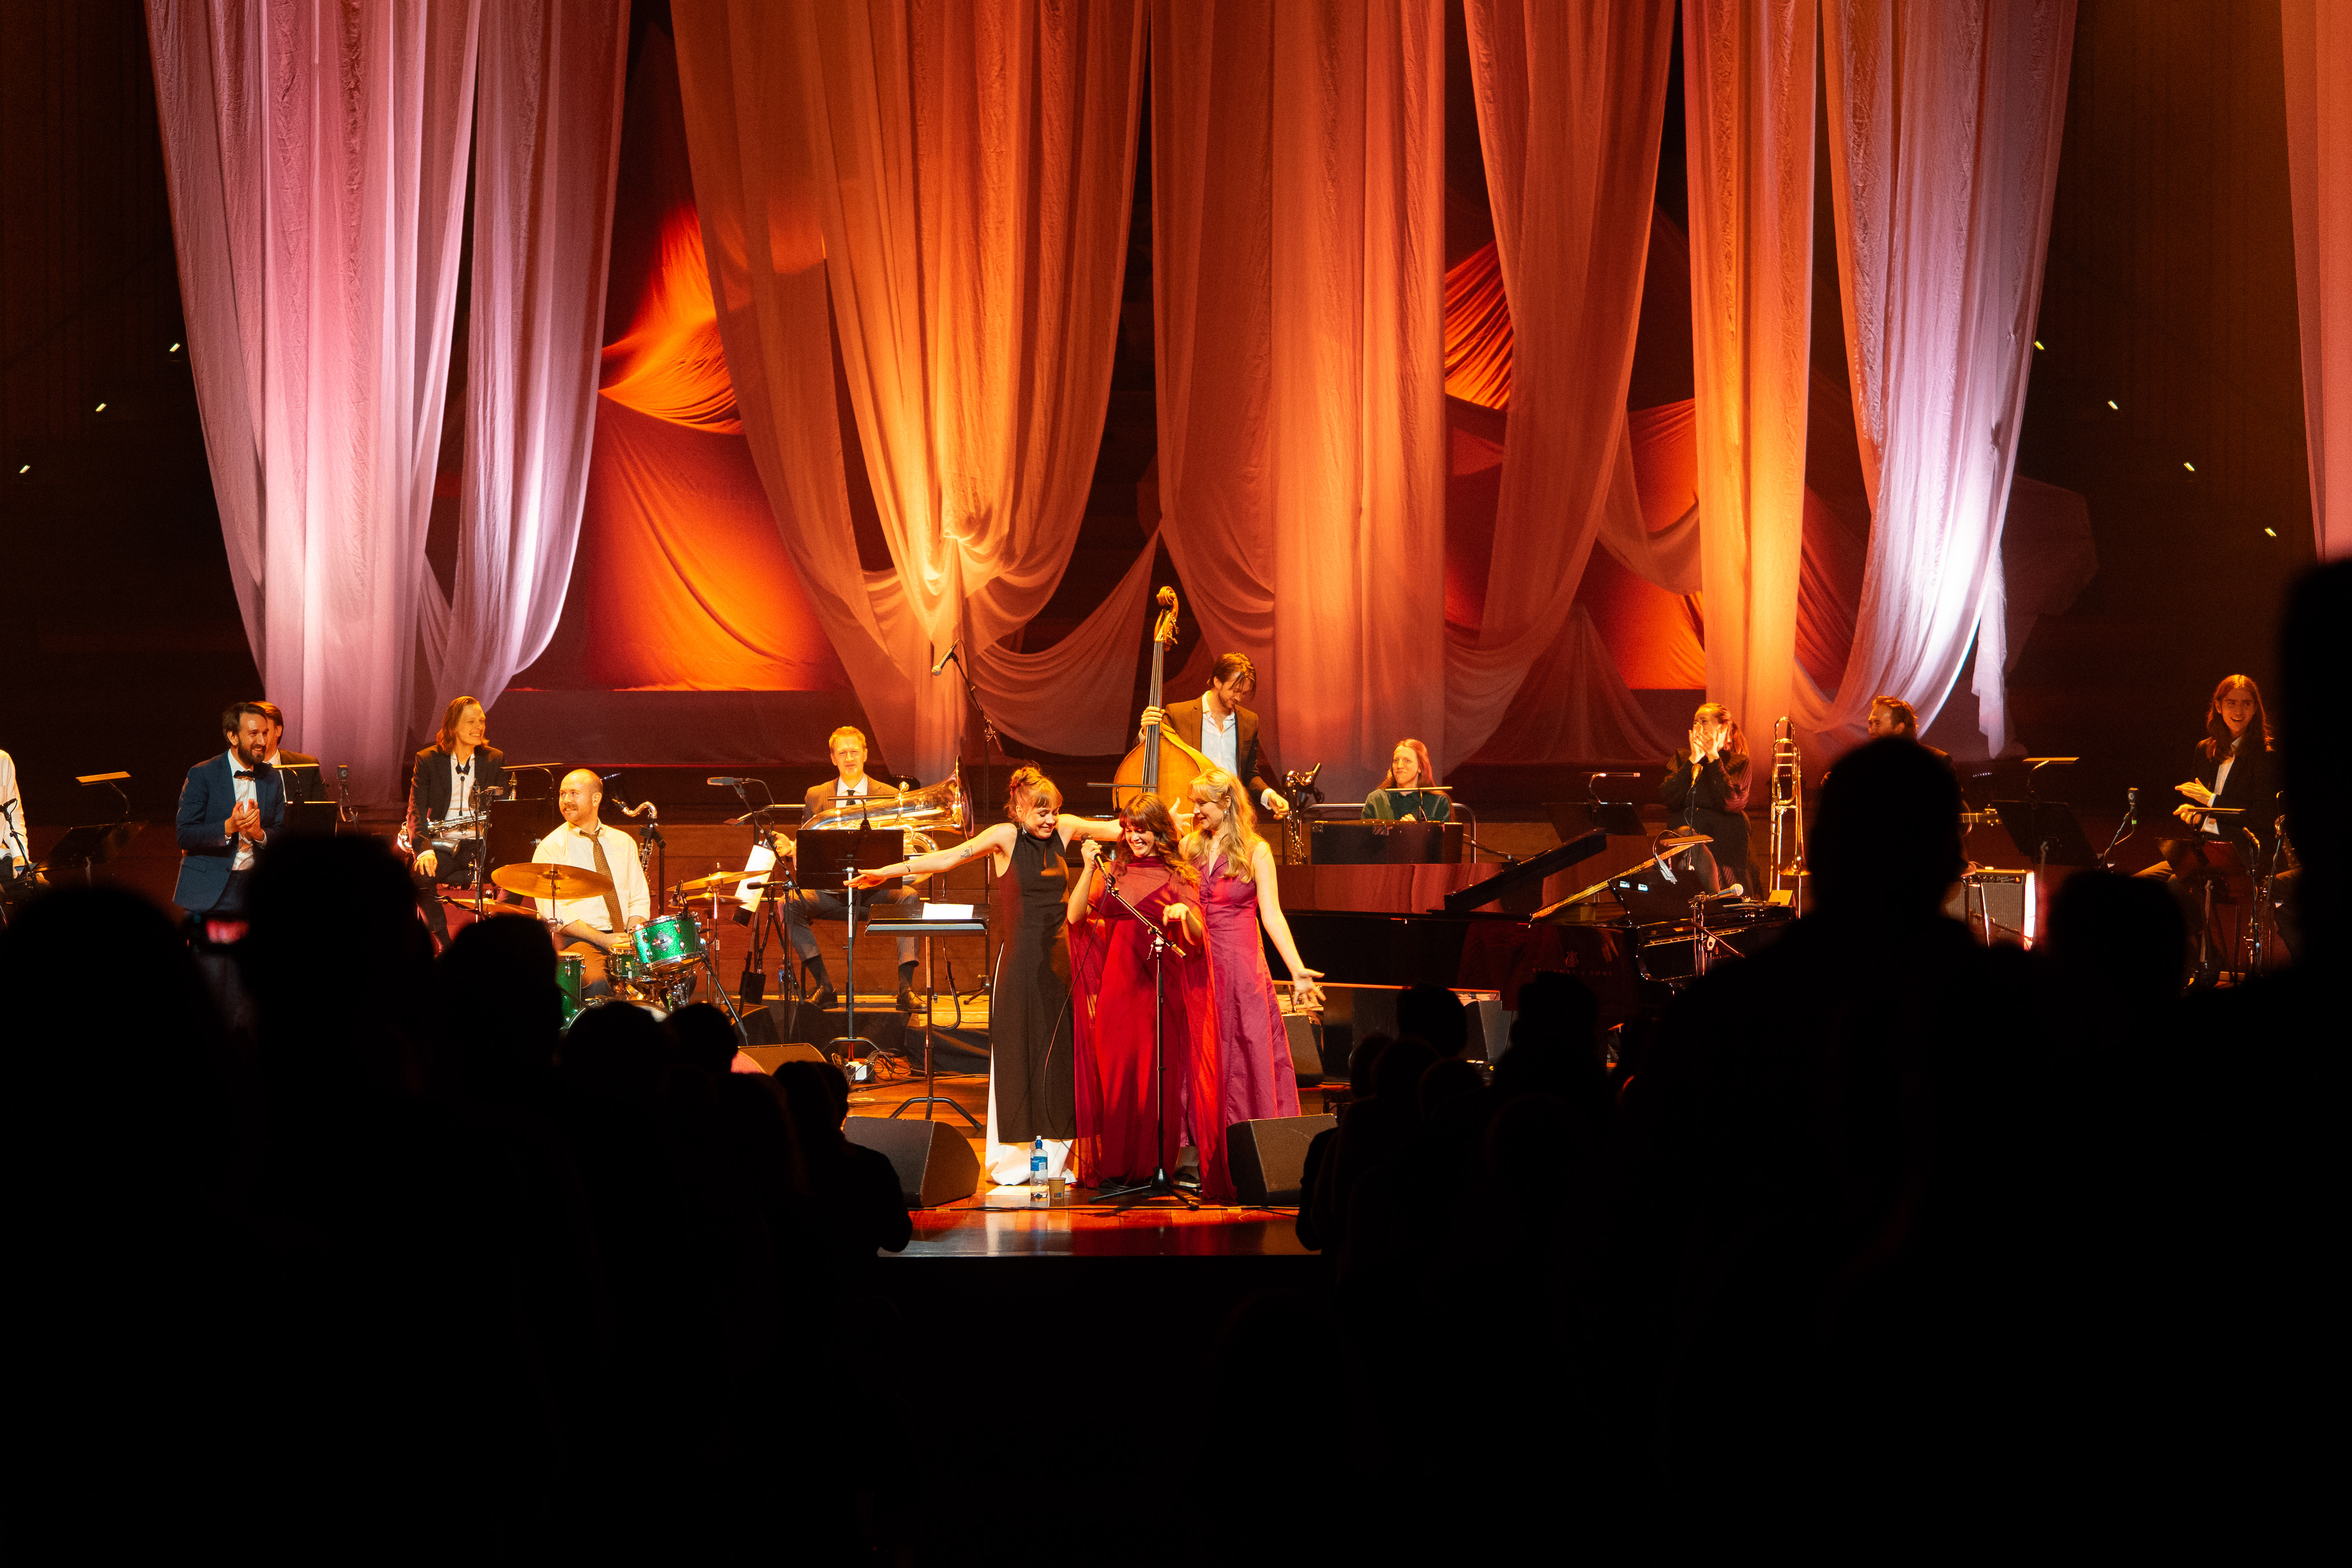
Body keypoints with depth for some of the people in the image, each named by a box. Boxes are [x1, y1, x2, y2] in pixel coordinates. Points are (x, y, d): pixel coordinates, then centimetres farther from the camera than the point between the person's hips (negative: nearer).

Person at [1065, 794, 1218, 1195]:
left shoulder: (1180, 877, 6)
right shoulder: (1113, 872, 12)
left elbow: (1197, 937, -1)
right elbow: (1076, 917, 1)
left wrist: (1185, 913, -21)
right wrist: (1089, 869, -6)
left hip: (1163, 984, -2)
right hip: (1118, 984, 2)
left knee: (1160, 1075, -4)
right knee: (1117, 1072, -1)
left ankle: (1160, 1160, 4)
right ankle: (1118, 1165, 5)